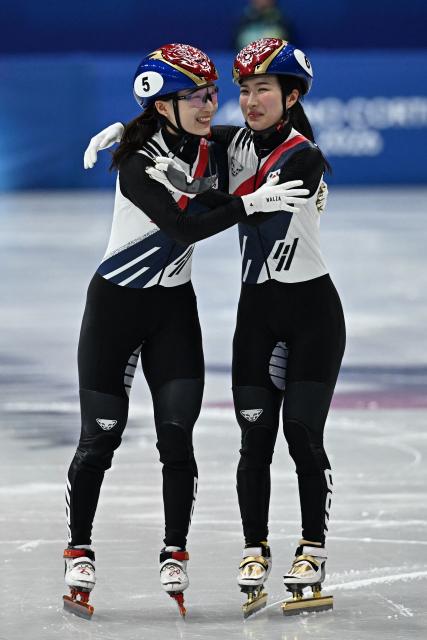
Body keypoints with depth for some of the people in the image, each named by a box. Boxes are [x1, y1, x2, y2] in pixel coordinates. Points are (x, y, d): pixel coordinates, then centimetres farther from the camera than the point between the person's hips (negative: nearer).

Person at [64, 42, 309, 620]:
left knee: (177, 435, -3)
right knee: (100, 437, -1)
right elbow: (184, 228, -31)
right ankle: (79, 554, 13)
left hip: (174, 308, 5)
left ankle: (175, 557, 5)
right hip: (116, 305, -5)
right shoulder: (139, 164, -22)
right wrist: (253, 203, -35)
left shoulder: (208, 145, -3)